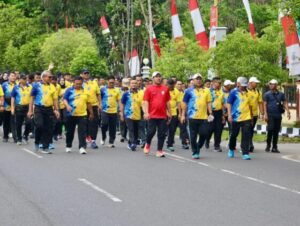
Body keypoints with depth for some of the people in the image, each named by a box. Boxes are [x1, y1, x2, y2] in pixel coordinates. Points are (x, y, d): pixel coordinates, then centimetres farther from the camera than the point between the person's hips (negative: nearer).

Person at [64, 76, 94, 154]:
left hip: (82, 115, 1)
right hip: (71, 115, -1)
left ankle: (82, 147, -10)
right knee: (70, 131, 11)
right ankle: (68, 146, 27)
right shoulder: (69, 90, 0)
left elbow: (89, 103, 15)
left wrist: (91, 113, 18)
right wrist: (67, 106, -29)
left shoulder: (85, 92, 8)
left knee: (82, 132, -8)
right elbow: (64, 99, -9)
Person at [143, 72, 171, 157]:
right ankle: (147, 144, 25)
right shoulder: (149, 88, 1)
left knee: (162, 134, 1)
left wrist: (169, 112, 14)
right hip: (152, 115, -2)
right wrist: (146, 112, -14)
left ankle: (159, 150, 6)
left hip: (163, 115, 3)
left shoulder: (165, 89, 9)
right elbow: (145, 102, -3)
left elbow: (167, 102, 15)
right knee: (151, 132, -3)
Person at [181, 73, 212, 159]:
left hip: (204, 117, 2)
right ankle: (195, 153, 11)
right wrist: (183, 114, -1)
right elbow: (184, 103, 5)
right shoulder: (189, 91, 3)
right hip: (193, 116, -2)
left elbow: (209, 102, 9)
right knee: (193, 136, 1)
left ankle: (198, 147, 24)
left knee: (204, 134, 0)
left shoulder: (206, 90, 9)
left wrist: (210, 113, -2)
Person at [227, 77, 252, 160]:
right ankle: (231, 149, 34)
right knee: (234, 134, 11)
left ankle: (245, 153, -6)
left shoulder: (246, 93, 10)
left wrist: (251, 115, 21)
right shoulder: (233, 92, -4)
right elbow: (229, 104, -6)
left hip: (246, 118, 3)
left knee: (246, 136, -5)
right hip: (236, 118, -3)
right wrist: (229, 115, -14)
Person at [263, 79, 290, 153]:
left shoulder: (281, 94, 11)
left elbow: (285, 103, 11)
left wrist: (288, 112, 0)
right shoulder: (267, 94, 3)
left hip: (278, 115, 3)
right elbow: (265, 104, -1)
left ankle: (274, 147, 10)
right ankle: (268, 145, 4)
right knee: (270, 130, -11)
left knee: (276, 131, 4)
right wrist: (265, 114, -10)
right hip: (270, 115, -3)